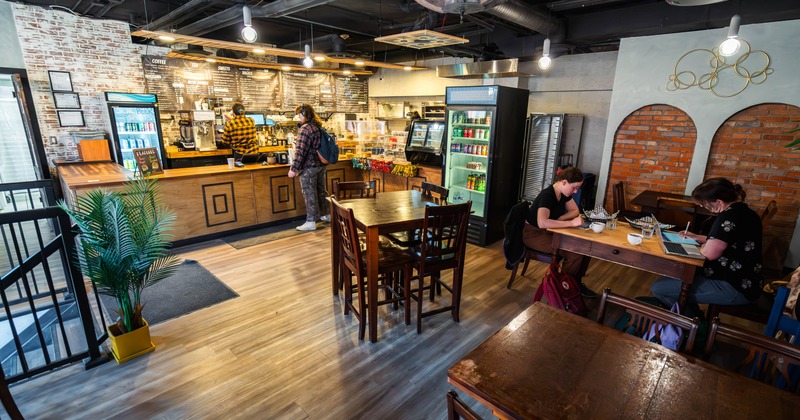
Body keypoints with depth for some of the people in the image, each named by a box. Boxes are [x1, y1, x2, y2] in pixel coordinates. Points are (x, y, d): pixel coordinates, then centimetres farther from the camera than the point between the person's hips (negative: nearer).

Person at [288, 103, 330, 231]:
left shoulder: (305, 128, -16)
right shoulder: (319, 126, 11)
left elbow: (300, 151, -21)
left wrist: (294, 169, -19)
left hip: (308, 167, -9)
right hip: (320, 165, 9)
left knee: (310, 194, -3)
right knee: (321, 190, 18)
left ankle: (311, 222, 2)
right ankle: (326, 215, 29)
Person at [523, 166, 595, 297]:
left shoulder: (564, 193, -1)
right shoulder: (547, 195, -27)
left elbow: (575, 211, 11)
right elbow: (542, 223, -42)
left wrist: (559, 219, -10)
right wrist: (571, 223, -36)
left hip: (549, 232, 9)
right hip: (534, 234, -8)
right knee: (575, 252, -22)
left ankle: (576, 282, 8)